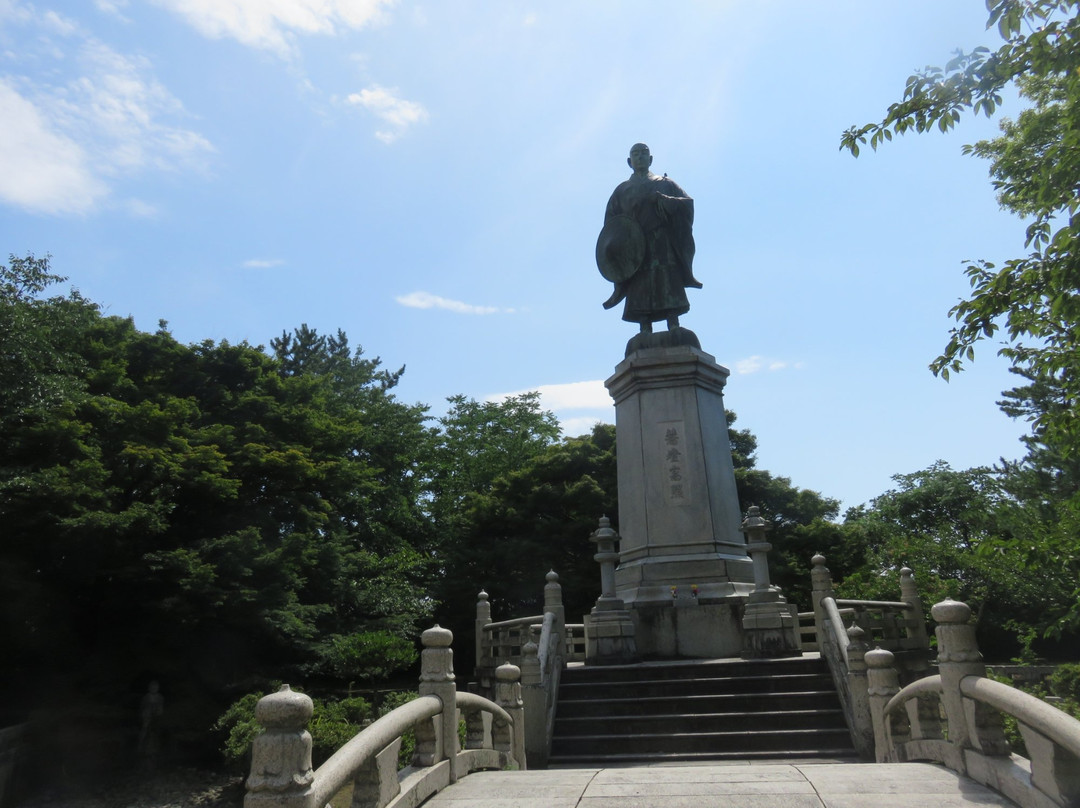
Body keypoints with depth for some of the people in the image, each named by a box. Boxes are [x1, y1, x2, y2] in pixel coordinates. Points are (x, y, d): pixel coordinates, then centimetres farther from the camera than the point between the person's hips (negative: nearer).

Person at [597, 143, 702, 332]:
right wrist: (615, 243, -7)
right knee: (641, 298, -10)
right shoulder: (621, 190, 22)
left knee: (669, 294, -14)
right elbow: (610, 223, 12)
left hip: (662, 245, 0)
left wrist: (663, 200, -10)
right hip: (635, 250, 1)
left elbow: (687, 203, 7)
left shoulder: (664, 184, 20)